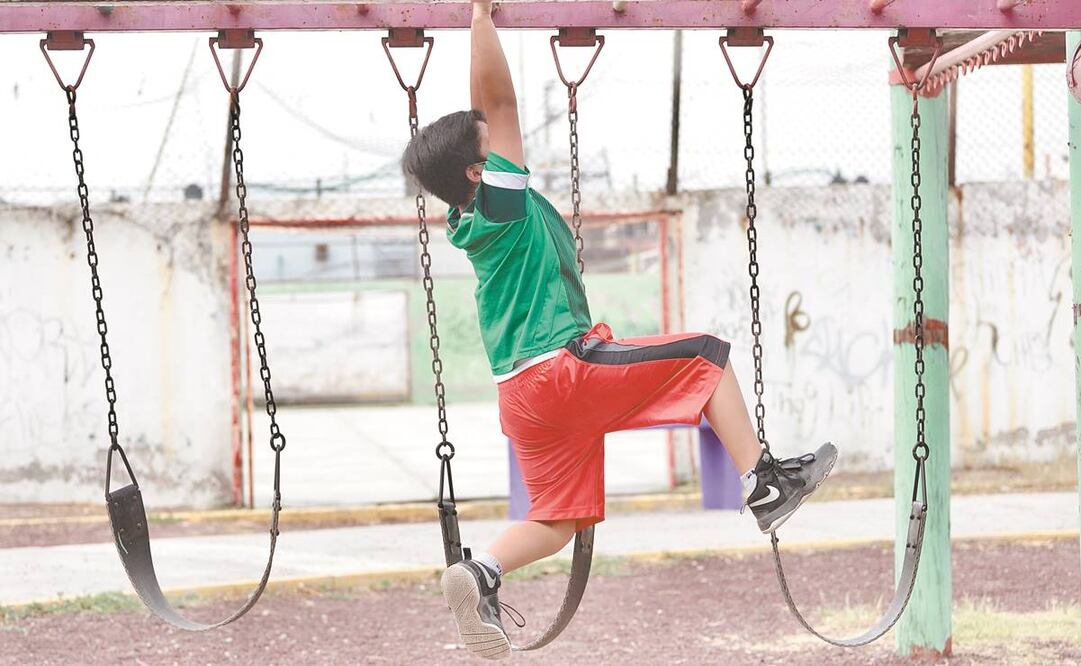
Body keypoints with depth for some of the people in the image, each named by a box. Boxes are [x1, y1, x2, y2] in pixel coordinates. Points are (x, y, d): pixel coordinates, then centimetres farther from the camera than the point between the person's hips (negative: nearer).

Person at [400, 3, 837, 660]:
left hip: (524, 396, 9)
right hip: (566, 369, -9)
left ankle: (482, 573, -11)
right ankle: (765, 484, -5)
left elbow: (486, 110, 19)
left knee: (558, 518, 13)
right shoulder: (502, 202, -10)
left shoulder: (470, 220, 12)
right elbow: (501, 98, -14)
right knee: (706, 356, 3)